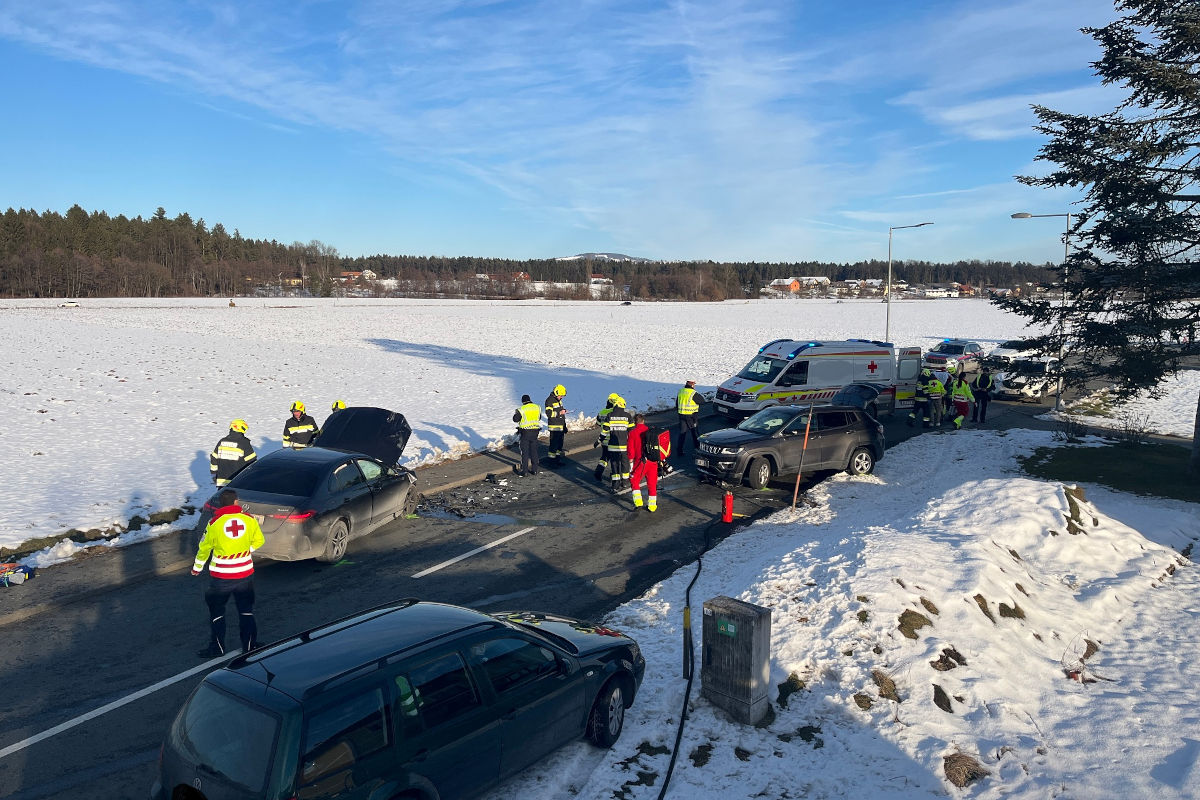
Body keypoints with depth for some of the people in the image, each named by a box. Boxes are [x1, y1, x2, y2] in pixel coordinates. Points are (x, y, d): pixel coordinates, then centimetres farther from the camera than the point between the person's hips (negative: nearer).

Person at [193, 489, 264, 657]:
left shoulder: (215, 523, -10)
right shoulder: (249, 519, -5)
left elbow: (204, 547, 0)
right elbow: (259, 541, 8)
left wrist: (197, 568, 16)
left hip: (221, 575, -2)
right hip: (245, 573, 2)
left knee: (216, 611, 15)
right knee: (246, 610, 16)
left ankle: (216, 648, 21)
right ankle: (249, 645, 21)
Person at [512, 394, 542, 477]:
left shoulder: (522, 409, -13)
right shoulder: (537, 407, 3)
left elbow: (515, 419, -5)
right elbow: (539, 418, 16)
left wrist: (515, 413, 13)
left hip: (525, 432, -5)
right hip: (535, 431, 5)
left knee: (524, 452, 2)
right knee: (534, 451, 14)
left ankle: (524, 471, 2)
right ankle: (534, 470, 17)